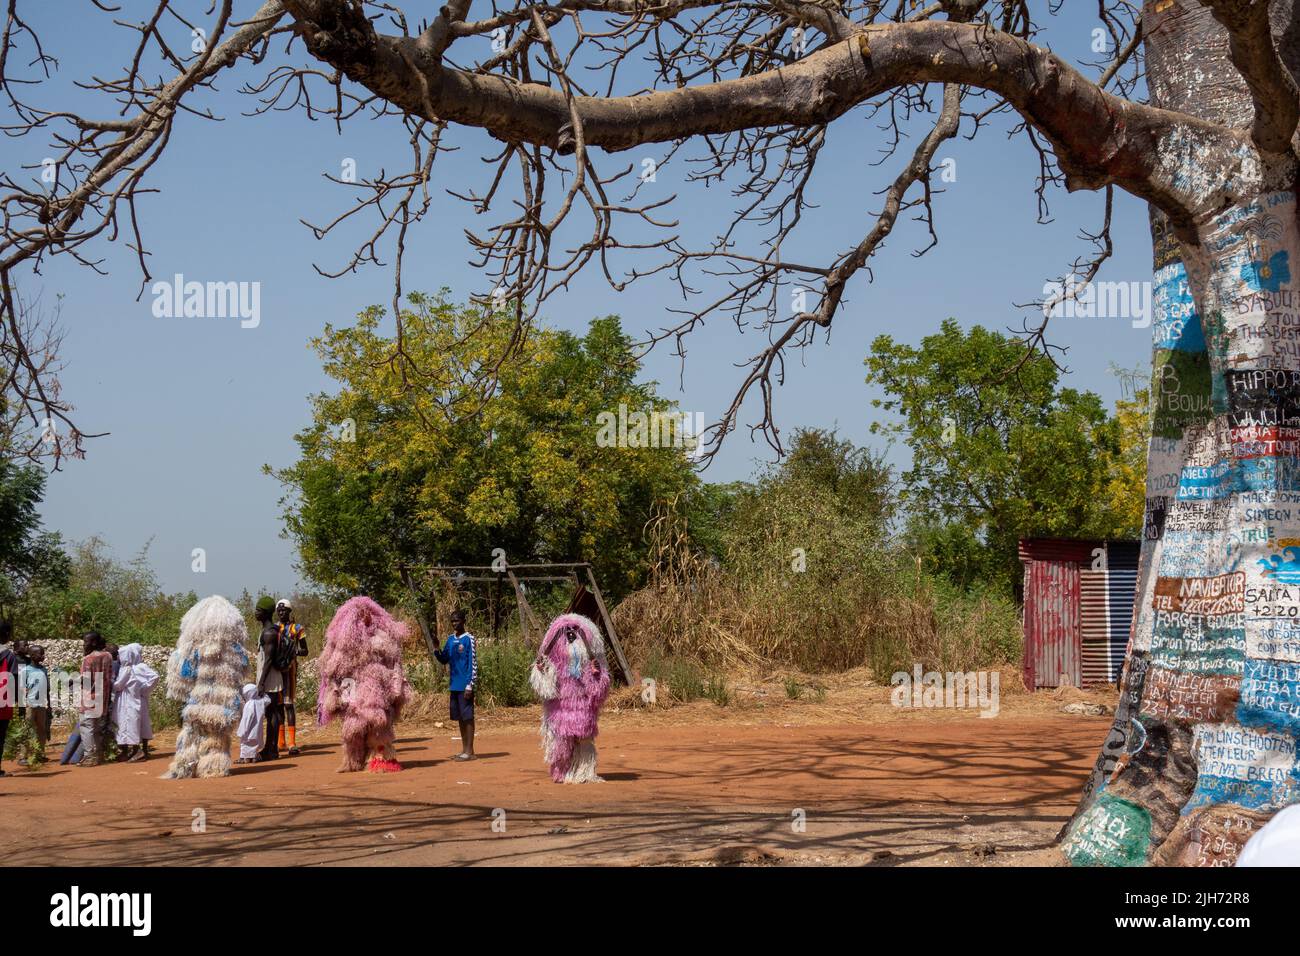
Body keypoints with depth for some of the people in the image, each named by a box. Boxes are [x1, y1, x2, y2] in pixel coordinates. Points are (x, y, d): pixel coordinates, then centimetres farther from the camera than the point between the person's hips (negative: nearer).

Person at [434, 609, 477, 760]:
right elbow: (444, 659, 17)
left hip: (465, 685, -7)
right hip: (454, 685, 7)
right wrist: (436, 650, -2)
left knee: (467, 717, -5)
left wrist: (470, 685, -16)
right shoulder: (450, 640, 13)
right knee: (459, 717, 10)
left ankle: (470, 751, -3)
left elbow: (473, 663, -11)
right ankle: (464, 749, 17)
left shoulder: (468, 639, -8)